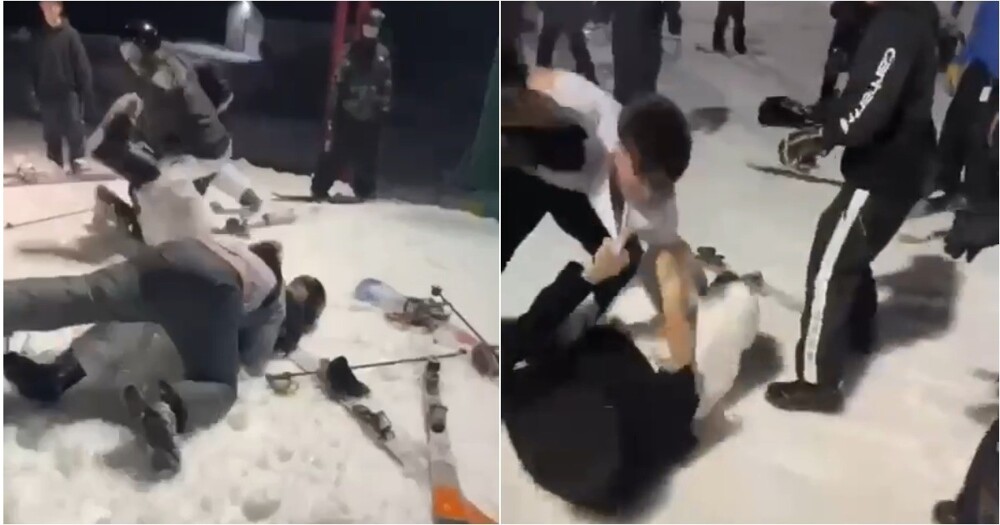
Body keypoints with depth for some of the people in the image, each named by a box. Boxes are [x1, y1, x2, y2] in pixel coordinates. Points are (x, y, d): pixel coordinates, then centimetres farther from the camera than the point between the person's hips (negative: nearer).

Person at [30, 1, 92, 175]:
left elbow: (82, 64, -7)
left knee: (74, 129, -7)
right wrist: (36, 90, 6)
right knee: (51, 133, 9)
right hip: (47, 94, 4)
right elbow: (36, 66, 11)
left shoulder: (70, 34, -4)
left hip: (68, 92, -4)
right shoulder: (40, 36, 6)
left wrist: (85, 90, -11)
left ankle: (77, 162, 0)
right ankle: (54, 164, 20)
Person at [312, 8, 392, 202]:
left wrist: (385, 105, -1)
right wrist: (334, 107, -6)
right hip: (349, 112, -2)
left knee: (367, 156, 9)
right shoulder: (350, 51, -2)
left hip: (371, 115, 2)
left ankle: (364, 190, 23)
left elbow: (387, 83, 5)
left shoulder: (383, 53, 4)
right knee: (337, 152, -2)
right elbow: (339, 81, -3)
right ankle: (320, 188, 4)